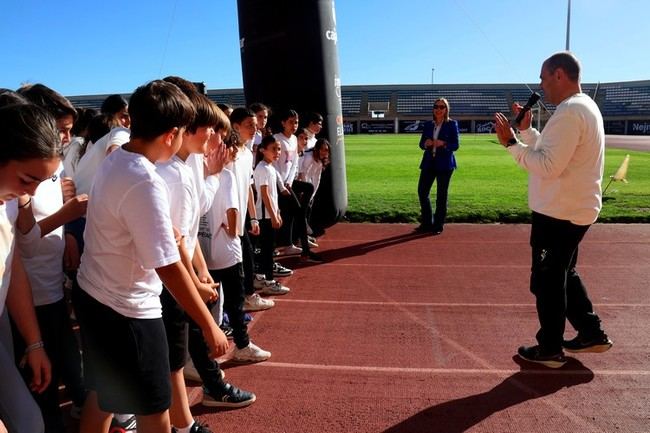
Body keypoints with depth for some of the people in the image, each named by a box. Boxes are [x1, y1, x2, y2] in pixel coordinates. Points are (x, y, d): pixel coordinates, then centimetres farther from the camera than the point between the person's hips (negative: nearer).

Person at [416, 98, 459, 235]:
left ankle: (438, 225, 11)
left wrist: (444, 144, -23)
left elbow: (455, 145, -5)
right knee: (422, 191, 1)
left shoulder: (452, 124, 0)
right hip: (429, 163, 4)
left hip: (444, 164, -4)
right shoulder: (428, 125, 11)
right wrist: (425, 144, -13)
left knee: (441, 195, 1)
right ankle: (427, 223, 15)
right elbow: (421, 143, 9)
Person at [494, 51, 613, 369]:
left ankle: (550, 349, 16)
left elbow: (548, 166, -25)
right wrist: (526, 130, 14)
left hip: (559, 214, -10)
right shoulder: (584, 107, 14)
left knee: (546, 281, 2)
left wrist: (511, 143, -19)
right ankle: (591, 333, 31)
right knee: (564, 275, 22)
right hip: (573, 210, 10)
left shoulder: (569, 112, -20)